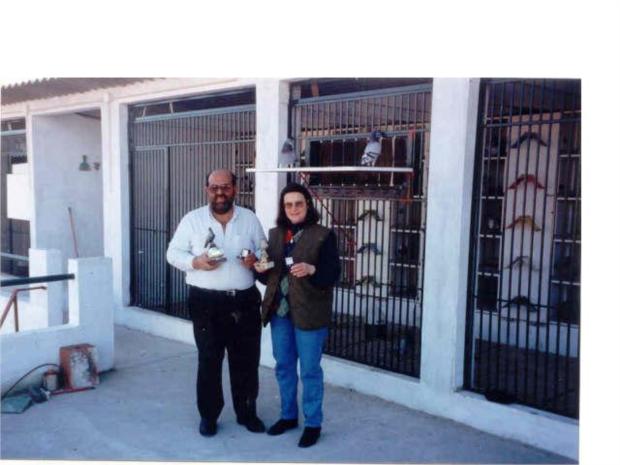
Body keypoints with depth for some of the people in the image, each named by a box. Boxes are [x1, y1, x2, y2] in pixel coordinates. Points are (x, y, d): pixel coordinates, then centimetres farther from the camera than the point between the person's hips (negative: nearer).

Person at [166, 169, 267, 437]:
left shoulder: (249, 219, 6)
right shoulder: (192, 220, 0)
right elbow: (173, 253, 1)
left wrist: (256, 260, -12)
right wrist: (196, 262, -18)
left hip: (245, 300, 2)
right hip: (207, 302, -2)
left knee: (246, 360, 10)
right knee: (209, 360, 6)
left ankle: (247, 412, 27)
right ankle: (208, 415, 23)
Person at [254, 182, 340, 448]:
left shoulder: (323, 235, -7)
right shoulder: (275, 234, 9)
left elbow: (333, 273, -12)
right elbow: (269, 276, 14)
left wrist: (311, 269, -29)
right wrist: (260, 270, -8)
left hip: (309, 313, -5)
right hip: (279, 310, 6)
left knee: (309, 370, 4)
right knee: (283, 366, 16)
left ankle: (313, 424, 19)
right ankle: (288, 415, 33)